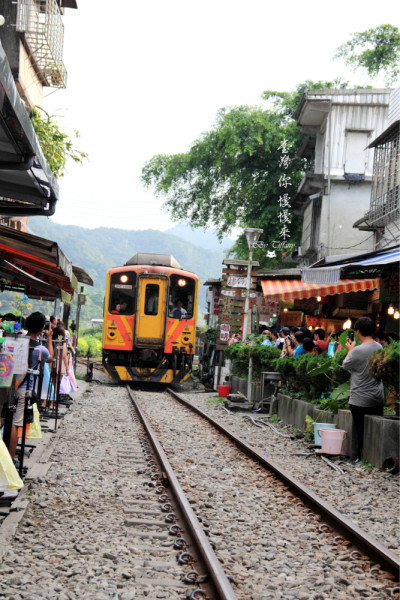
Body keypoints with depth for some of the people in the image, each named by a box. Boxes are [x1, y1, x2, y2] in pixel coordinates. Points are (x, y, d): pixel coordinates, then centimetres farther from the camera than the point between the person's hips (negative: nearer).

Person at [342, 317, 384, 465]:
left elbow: (345, 365, -5)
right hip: (378, 398, 6)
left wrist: (350, 349, 10)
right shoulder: (380, 347, 2)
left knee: (360, 429, 3)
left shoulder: (357, 351, -20)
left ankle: (360, 457, 9)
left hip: (360, 400, -6)